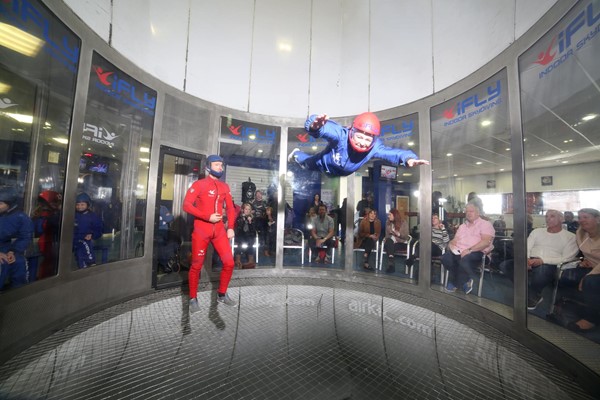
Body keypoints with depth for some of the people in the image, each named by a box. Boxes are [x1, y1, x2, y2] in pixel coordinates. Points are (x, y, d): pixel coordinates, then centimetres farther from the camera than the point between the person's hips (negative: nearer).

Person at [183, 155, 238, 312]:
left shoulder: (224, 187, 9)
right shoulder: (199, 184, -3)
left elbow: (230, 208, 12)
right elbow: (186, 205, -11)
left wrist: (230, 227, 3)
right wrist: (208, 217, -19)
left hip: (219, 230, 4)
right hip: (201, 230, -4)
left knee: (229, 263, 2)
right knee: (196, 265, 7)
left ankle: (222, 294, 23)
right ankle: (193, 299, 28)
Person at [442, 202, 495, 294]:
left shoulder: (485, 224, 5)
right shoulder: (462, 226, 24)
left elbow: (486, 242, -10)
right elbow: (455, 240, 19)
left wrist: (469, 250, -22)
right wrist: (451, 244, -6)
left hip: (476, 252, -5)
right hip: (459, 251, 6)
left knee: (464, 261, -38)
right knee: (445, 258, -26)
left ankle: (455, 284, -11)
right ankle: (464, 283, -7)